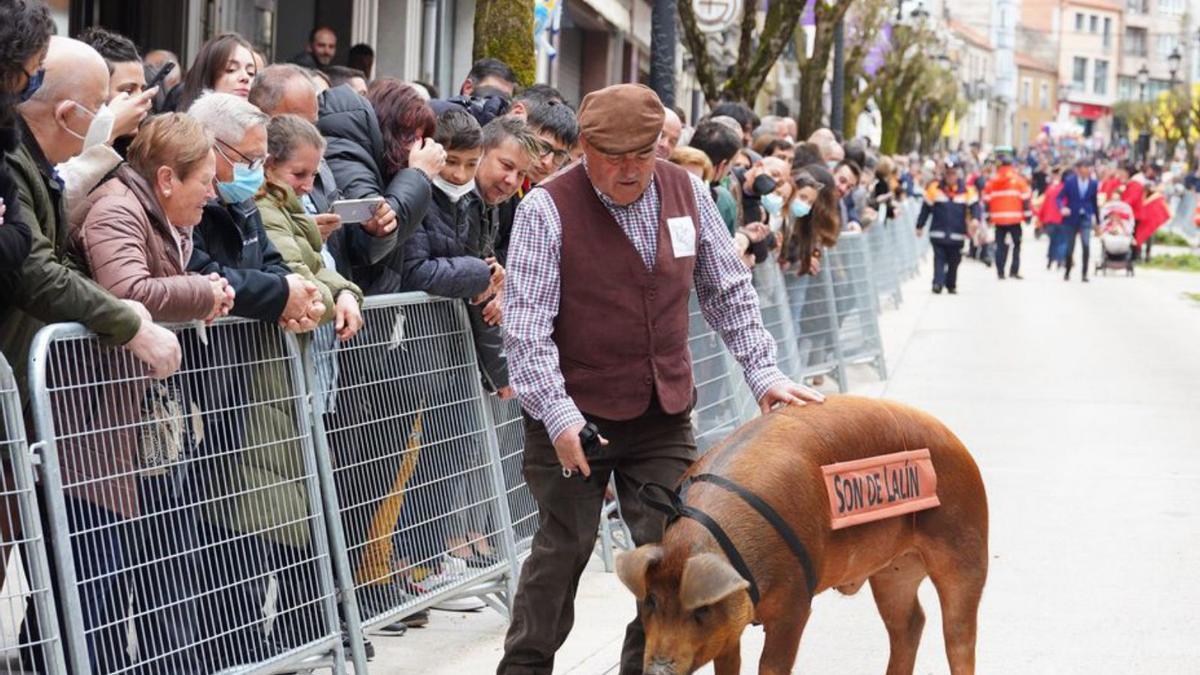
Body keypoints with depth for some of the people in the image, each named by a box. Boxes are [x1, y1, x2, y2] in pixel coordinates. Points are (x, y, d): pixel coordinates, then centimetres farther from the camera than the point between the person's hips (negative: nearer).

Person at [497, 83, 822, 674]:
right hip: (576, 414, -4)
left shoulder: (686, 192, 3)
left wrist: (762, 372, 3)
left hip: (664, 414, 4)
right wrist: (556, 415, -22)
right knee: (564, 548, 3)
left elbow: (727, 291, 11)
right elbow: (525, 322, -15)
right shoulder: (548, 208, -12)